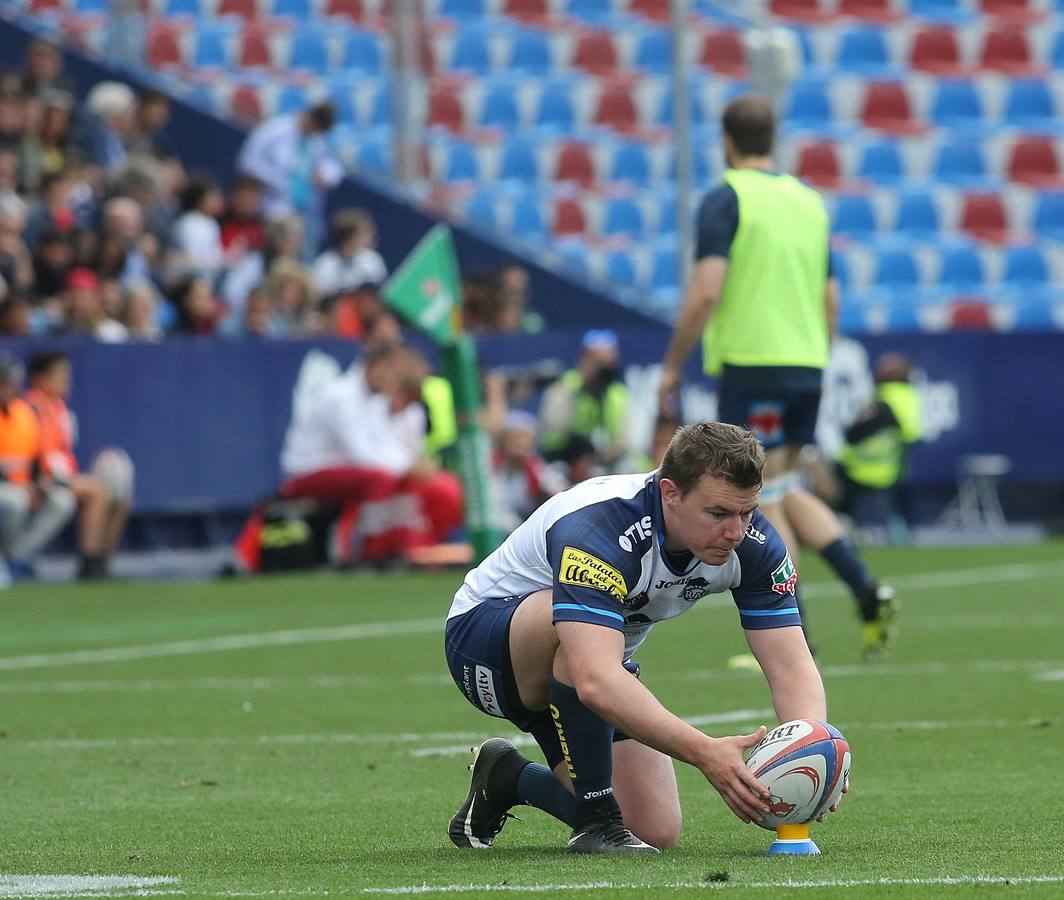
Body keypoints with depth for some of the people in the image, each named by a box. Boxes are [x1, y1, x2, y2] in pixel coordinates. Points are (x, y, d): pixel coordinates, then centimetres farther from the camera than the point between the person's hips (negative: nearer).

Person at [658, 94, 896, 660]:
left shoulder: (726, 199, -8)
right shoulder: (808, 201, 13)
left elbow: (705, 293, -17)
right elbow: (830, 300, 15)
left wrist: (672, 365, -8)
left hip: (750, 364, -7)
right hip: (806, 362, 7)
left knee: (766, 499, -1)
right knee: (785, 492, 18)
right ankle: (867, 590, 1)